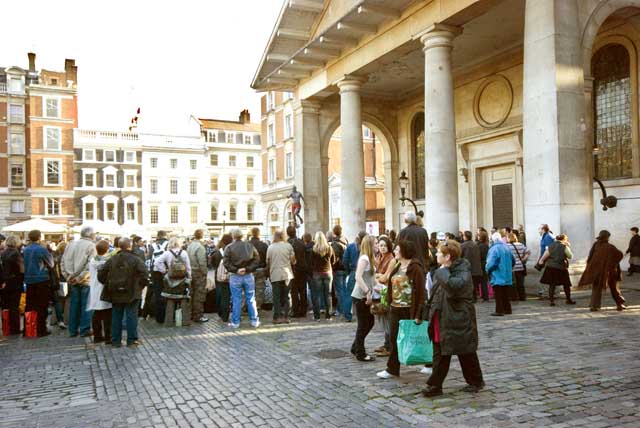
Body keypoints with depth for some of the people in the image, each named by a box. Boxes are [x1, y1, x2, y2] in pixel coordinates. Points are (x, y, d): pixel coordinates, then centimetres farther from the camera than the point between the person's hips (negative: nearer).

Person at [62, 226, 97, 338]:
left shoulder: (71, 244, 10)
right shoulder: (91, 246, -8)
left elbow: (63, 261, 9)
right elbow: (90, 265, -18)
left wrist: (68, 276, 8)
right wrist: (80, 277, -14)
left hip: (72, 281, 6)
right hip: (85, 281, -5)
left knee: (74, 305, 12)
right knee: (86, 305, 3)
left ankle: (73, 330, 18)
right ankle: (84, 329, 6)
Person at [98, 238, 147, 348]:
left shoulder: (112, 259, 2)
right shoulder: (135, 259, -11)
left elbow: (101, 274, 2)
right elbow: (144, 274, -18)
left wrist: (108, 284, 12)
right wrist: (140, 286, -4)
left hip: (115, 294, 4)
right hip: (131, 294, -3)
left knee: (116, 318, 12)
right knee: (131, 317, 4)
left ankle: (115, 341, 17)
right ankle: (132, 341, 8)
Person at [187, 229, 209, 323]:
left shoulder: (189, 246, 8)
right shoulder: (200, 247, -17)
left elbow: (188, 260, 9)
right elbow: (202, 262, -20)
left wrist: (190, 272, 12)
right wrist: (205, 273, -10)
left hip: (191, 272, 8)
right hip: (199, 273, -8)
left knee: (192, 294, 15)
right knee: (199, 295, -2)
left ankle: (192, 314, 24)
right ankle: (198, 316, 2)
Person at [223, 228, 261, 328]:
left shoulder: (229, 247, -6)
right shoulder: (250, 246, 3)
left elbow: (226, 262, -13)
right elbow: (257, 259, -2)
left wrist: (235, 270, -10)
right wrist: (248, 269, -7)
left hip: (235, 277, -2)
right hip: (248, 276, 2)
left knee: (236, 300, 4)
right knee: (251, 299, 9)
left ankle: (235, 322, 9)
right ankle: (254, 321, 14)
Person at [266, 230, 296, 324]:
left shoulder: (270, 247, -2)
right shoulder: (288, 246, -1)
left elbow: (268, 262, 2)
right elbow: (293, 260, 0)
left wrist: (268, 273, 17)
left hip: (275, 275, -1)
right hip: (287, 274, 1)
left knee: (276, 297, 5)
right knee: (286, 296, 8)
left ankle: (277, 317, 4)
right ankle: (285, 316, 6)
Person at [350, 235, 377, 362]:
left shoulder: (369, 258, 14)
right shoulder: (364, 258, -16)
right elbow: (358, 277, -25)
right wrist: (368, 292, -25)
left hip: (365, 296, 9)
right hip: (360, 296, -9)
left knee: (370, 322, 16)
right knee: (363, 325, 0)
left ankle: (356, 348, 28)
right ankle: (360, 354, 12)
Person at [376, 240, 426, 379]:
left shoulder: (415, 268, -13)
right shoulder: (397, 266, 12)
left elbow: (420, 291, -17)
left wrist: (418, 314, -20)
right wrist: (390, 302, 11)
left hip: (409, 310, -7)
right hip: (395, 309, 8)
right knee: (394, 339, 8)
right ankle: (392, 369, 14)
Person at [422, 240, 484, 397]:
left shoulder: (463, 272, -17)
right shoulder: (440, 272, 9)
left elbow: (454, 286, -39)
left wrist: (443, 273, -25)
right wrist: (429, 313, 15)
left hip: (459, 321, -7)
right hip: (441, 322, 7)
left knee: (466, 354, 11)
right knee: (440, 355, 10)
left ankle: (476, 381, 31)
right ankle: (435, 385, 15)